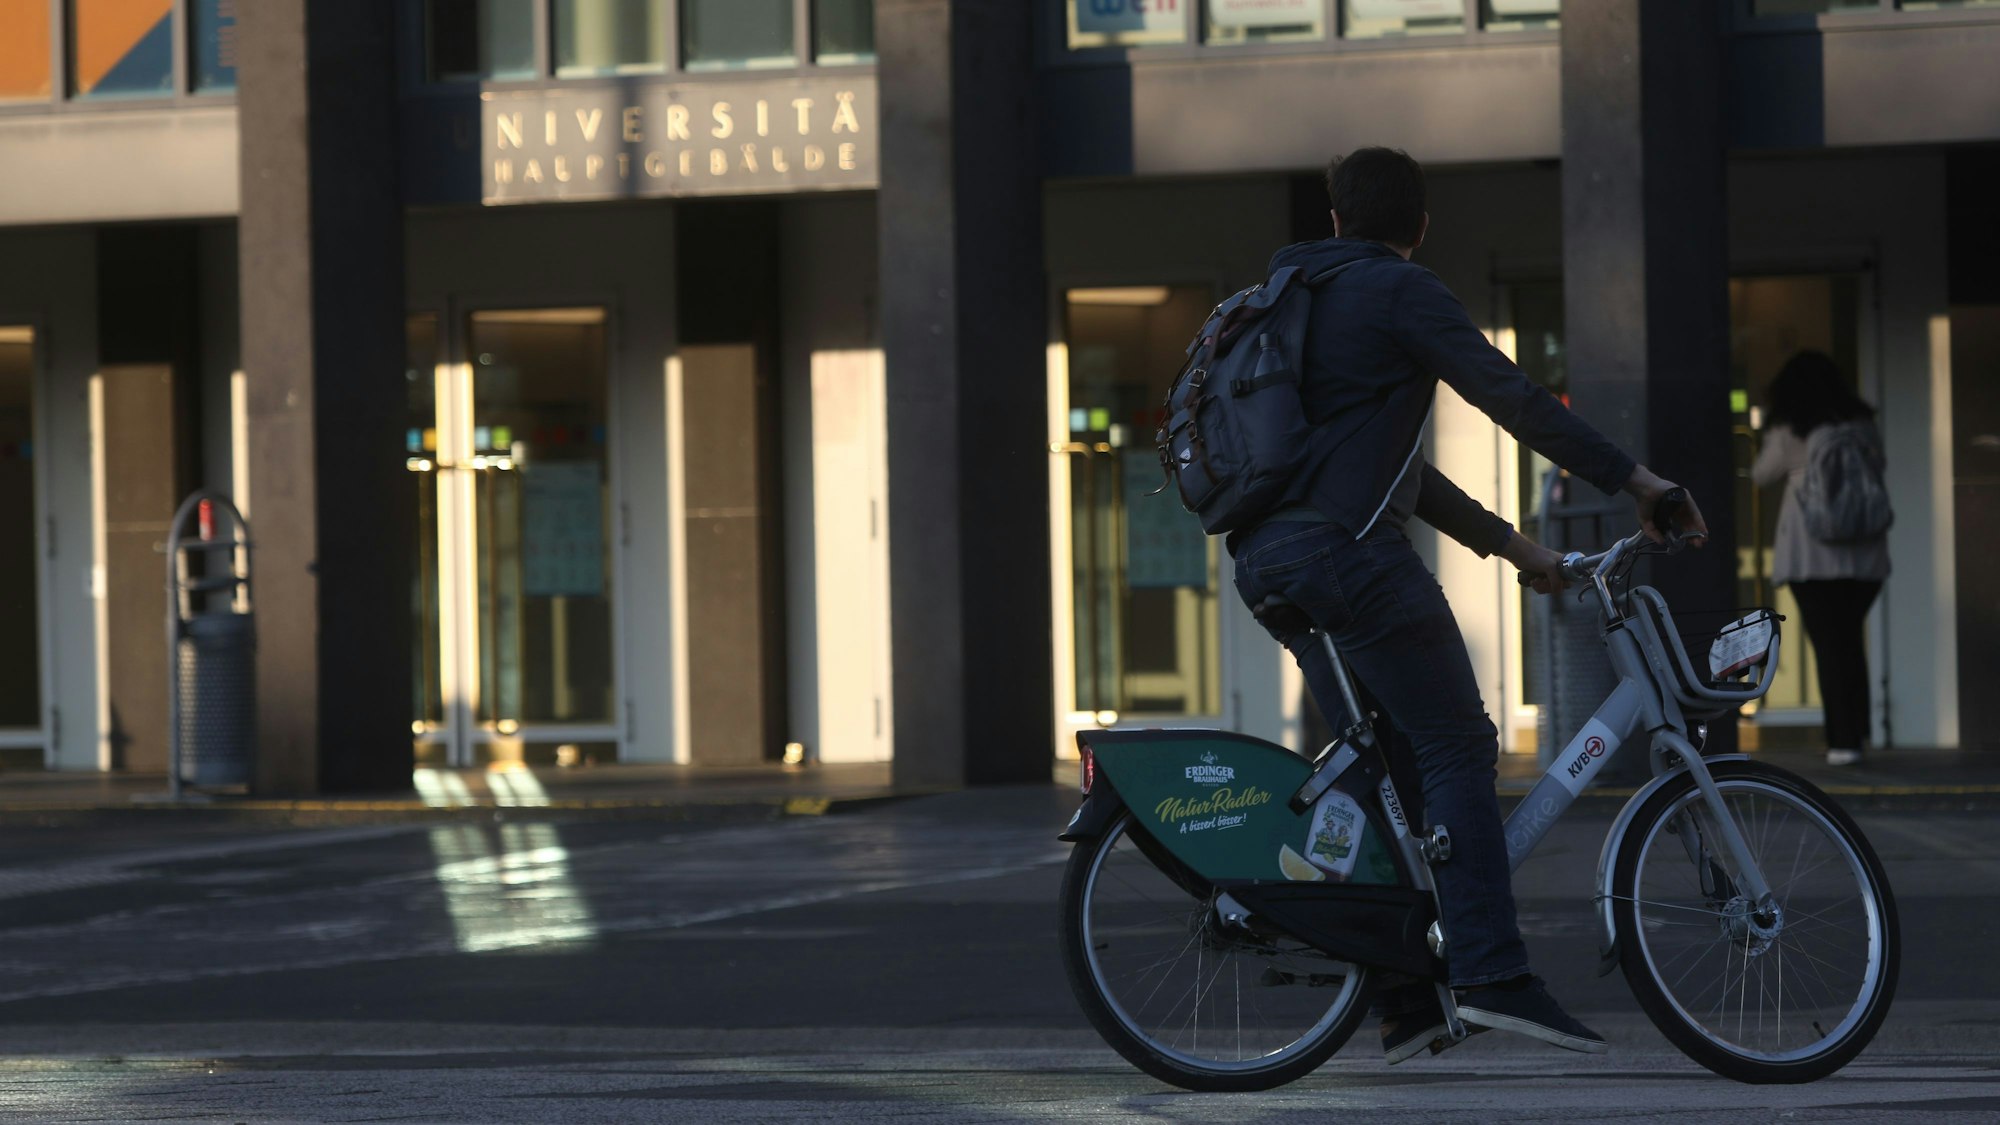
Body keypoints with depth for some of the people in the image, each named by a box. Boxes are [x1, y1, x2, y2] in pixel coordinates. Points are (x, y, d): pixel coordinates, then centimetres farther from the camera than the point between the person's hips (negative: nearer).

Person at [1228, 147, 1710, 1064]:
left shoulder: (1298, 300, 26)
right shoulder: (1398, 292, -2)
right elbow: (1510, 397, -12)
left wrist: (1507, 543, 31)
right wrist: (1631, 478, -11)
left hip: (1267, 561, 9)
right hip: (1348, 550, -9)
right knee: (1456, 749, -9)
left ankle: (1405, 1004, 9)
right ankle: (1491, 976, -20)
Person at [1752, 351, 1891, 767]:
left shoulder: (1787, 432, -3)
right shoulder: (1861, 423, 6)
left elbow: (1763, 476, 11)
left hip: (1810, 553, -3)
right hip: (1863, 550, 3)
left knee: (1828, 643, -2)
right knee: (1851, 638, 19)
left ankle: (1843, 740, -8)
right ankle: (1858, 729, 20)